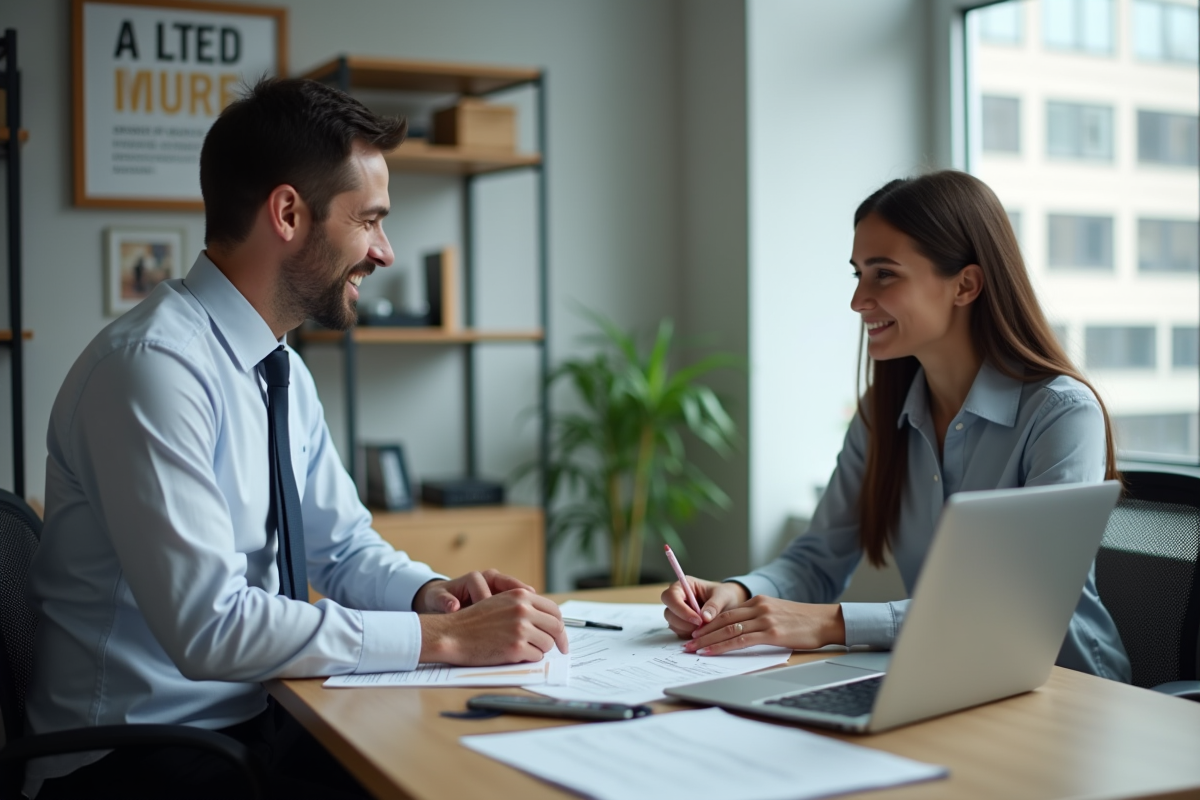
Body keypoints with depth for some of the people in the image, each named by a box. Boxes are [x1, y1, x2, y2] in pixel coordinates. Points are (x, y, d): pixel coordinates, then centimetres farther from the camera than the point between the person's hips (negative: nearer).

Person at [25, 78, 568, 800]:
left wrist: (433, 592, -6)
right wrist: (444, 636, -24)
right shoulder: (153, 366, -21)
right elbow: (210, 625, -27)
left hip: (257, 725, 8)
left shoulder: (284, 370, 8)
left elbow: (345, 547, 15)